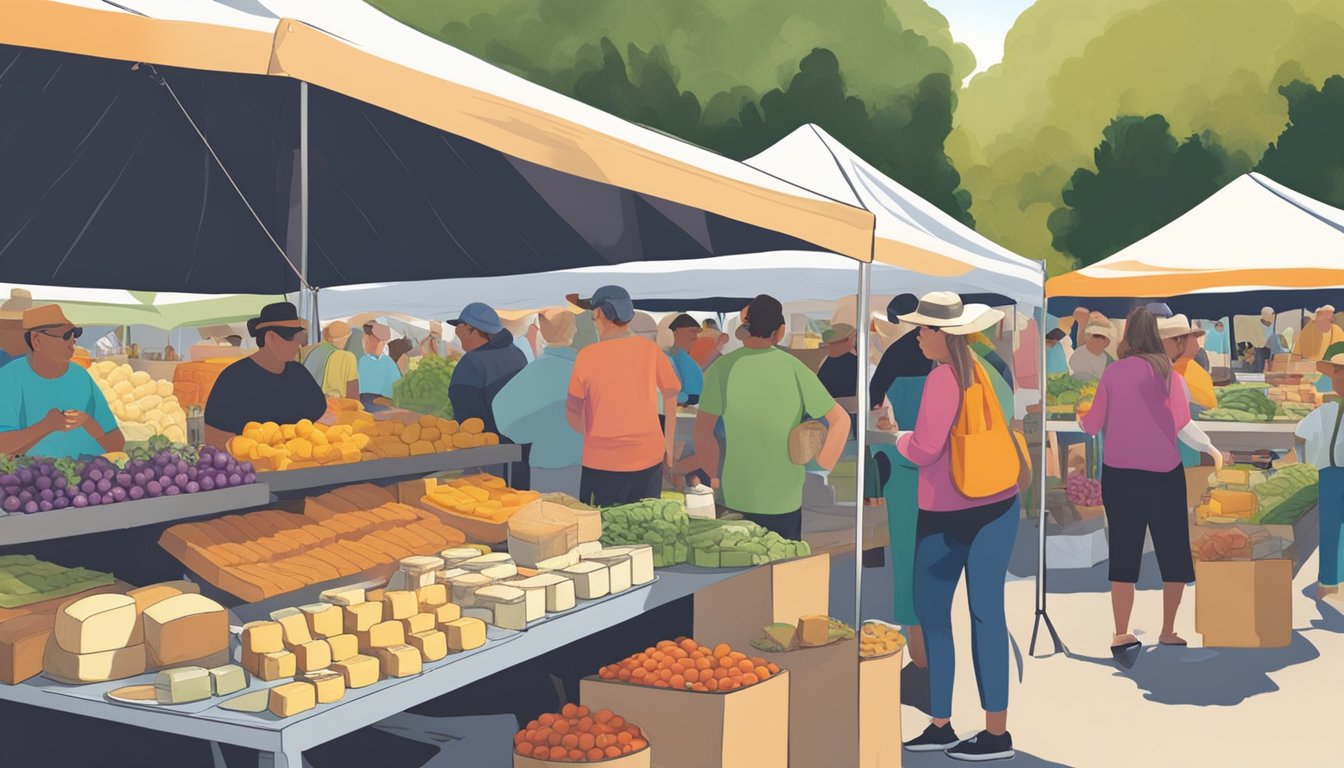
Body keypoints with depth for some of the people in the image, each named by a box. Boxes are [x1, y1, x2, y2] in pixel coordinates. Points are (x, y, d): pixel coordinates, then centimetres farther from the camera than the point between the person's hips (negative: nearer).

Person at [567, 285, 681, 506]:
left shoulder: (587, 355, -6)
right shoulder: (650, 349, 0)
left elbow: (573, 415, 0)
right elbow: (671, 397, 4)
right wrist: (669, 450, 13)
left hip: (602, 462, -2)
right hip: (649, 459, 3)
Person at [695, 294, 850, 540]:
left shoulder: (722, 368, -5)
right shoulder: (793, 368, -3)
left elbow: (702, 434, -5)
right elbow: (840, 420, -2)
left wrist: (715, 476, 9)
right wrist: (821, 471, 7)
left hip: (733, 500, 0)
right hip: (784, 499, 1)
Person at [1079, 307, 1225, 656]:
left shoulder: (1113, 372, -1)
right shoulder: (1170, 373, -4)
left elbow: (1093, 425, 3)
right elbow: (1182, 426, -11)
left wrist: (1081, 417, 25)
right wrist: (1211, 448, 5)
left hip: (1120, 473, 1)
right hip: (1163, 473, -1)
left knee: (1124, 552, 6)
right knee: (1172, 552, 12)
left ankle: (1121, 635, 3)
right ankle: (1168, 632, 16)